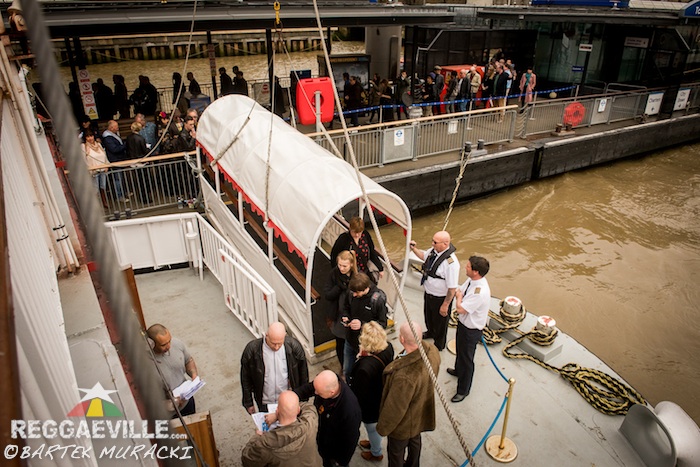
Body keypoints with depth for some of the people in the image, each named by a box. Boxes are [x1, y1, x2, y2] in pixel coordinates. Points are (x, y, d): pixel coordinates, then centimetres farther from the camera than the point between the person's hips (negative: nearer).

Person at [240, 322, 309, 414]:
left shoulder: (294, 346, -21)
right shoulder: (252, 349, -23)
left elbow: (303, 374, -5)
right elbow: (245, 378, -8)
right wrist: (248, 403, 0)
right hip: (265, 403, 0)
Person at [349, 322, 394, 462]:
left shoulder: (365, 368, -44)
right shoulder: (388, 349, -23)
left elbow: (359, 393, -26)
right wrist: (364, 356, -12)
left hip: (370, 406, -6)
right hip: (383, 398, 6)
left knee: (372, 428, 25)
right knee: (376, 425, 34)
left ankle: (376, 453, 54)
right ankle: (374, 442, 62)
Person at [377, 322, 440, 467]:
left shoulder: (404, 376, -47)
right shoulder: (432, 350, -24)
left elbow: (394, 409, -29)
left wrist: (382, 428, -10)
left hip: (404, 425, -7)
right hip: (421, 413, 7)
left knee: (396, 452, 24)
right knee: (415, 442, 35)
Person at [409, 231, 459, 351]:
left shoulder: (451, 262, -36)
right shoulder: (433, 250, -12)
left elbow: (452, 288, -29)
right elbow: (424, 256, 13)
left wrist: (445, 305, -21)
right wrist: (414, 249, -5)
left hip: (440, 298, -8)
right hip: (428, 293, 8)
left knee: (439, 322, 20)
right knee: (428, 315, 33)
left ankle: (439, 346, 47)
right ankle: (430, 332, 65)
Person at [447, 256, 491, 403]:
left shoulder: (480, 292, -37)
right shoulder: (471, 280, -11)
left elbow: (460, 308, -33)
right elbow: (459, 290, 7)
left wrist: (459, 296, -16)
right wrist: (460, 295, -14)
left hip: (471, 330, -9)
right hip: (463, 323, 9)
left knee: (466, 359, 12)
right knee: (460, 351, 33)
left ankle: (463, 390, 34)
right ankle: (458, 370, 62)